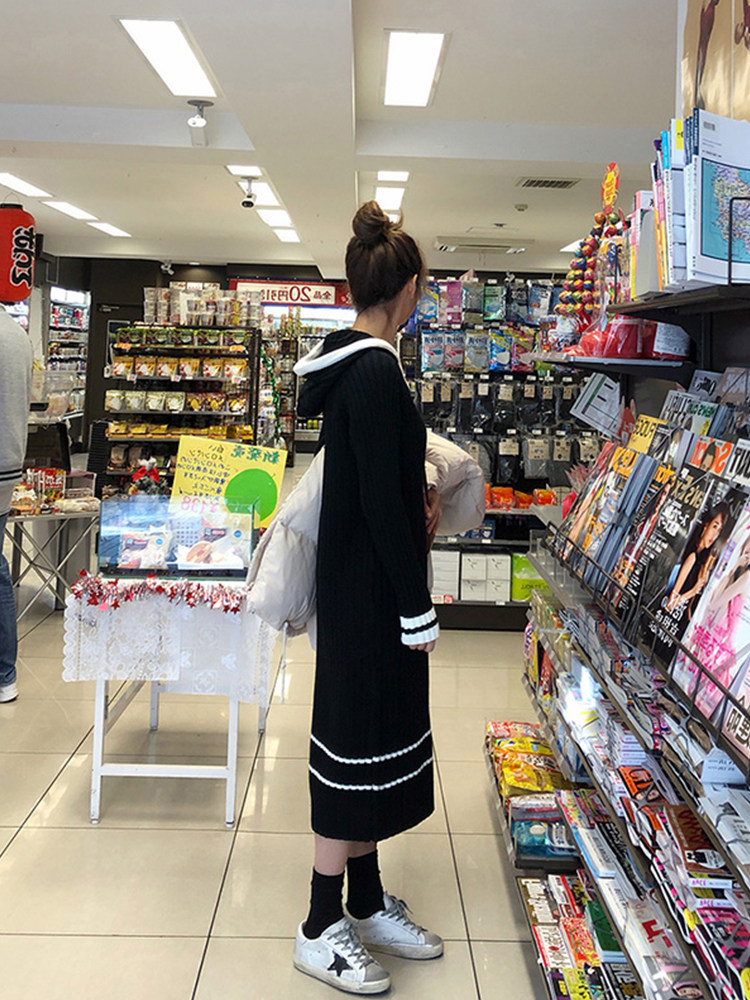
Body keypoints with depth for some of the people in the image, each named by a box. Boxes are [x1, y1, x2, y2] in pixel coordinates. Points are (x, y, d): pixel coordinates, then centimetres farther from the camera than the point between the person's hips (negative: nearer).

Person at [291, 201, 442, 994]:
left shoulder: (347, 364, 9)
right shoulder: (376, 372, -19)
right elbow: (383, 504, -21)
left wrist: (415, 494, 7)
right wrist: (418, 610, -16)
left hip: (356, 581, 10)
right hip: (371, 589, -10)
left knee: (372, 743, 17)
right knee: (358, 741, 2)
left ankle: (367, 905, 33)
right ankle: (321, 930, 19)